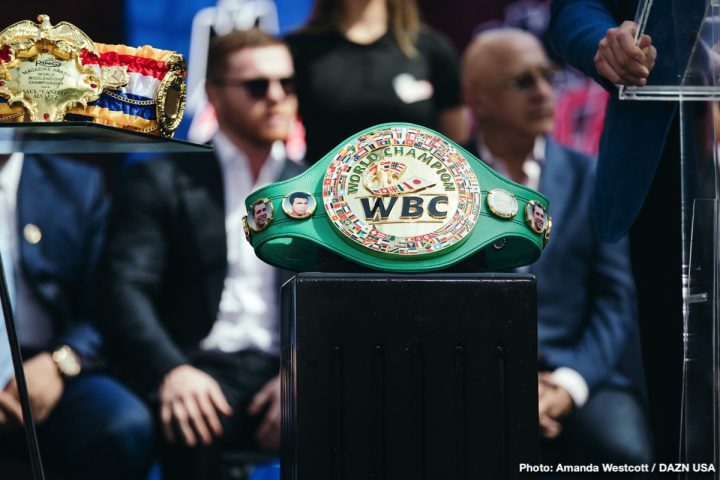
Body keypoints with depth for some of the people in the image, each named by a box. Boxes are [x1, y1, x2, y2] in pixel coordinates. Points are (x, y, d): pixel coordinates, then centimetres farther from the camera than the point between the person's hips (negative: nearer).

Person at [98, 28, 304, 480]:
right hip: (202, 374, -2)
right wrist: (170, 371, -21)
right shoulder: (164, 180, 11)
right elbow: (127, 288, -1)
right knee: (192, 425, -38)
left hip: (285, 372, 2)